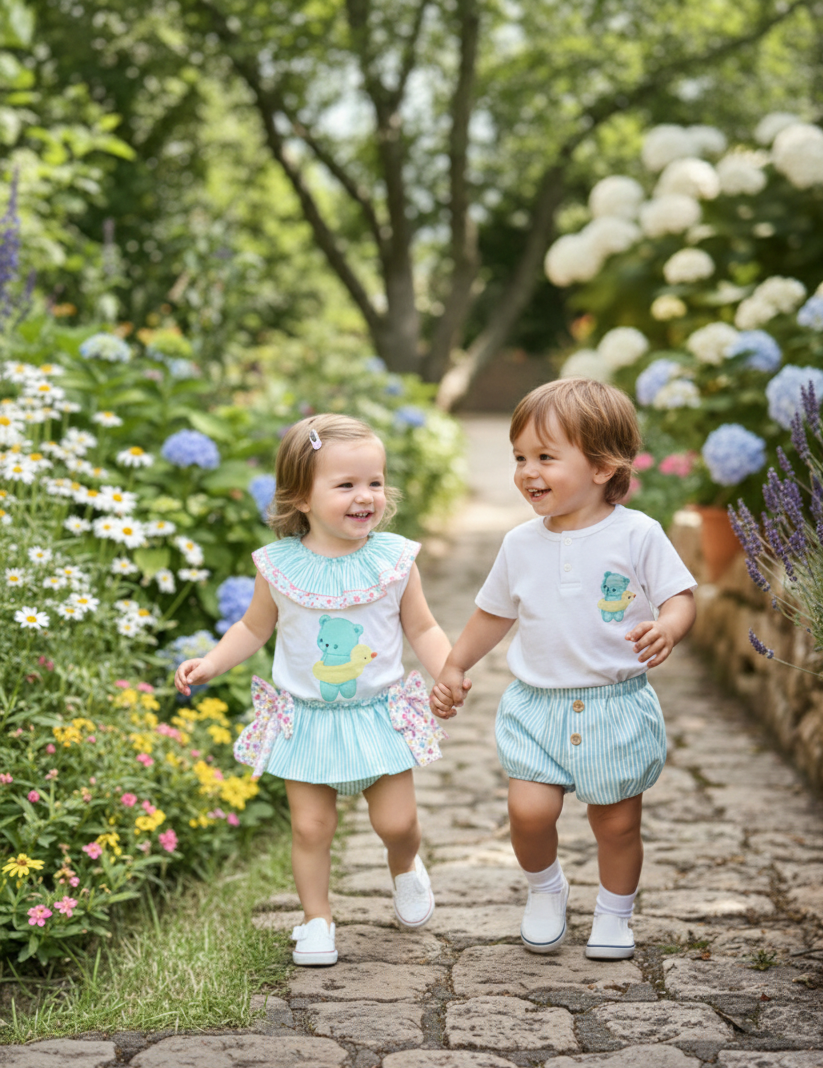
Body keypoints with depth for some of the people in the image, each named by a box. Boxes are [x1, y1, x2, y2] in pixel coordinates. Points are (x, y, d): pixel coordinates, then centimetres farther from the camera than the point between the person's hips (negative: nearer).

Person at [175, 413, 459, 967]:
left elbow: (422, 628, 1)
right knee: (311, 825, 2)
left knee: (396, 821, 2)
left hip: (380, 715, 0)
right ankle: (316, 918, 22)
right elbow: (255, 628, 7)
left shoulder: (394, 559, -9)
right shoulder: (279, 566, -9)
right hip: (306, 722, 0)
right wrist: (210, 663, -5)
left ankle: (405, 866, 38)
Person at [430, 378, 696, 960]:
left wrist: (666, 630, -30)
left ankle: (614, 914, 33)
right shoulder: (521, 544, 2)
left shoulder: (637, 535, -9)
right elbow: (494, 613, 16)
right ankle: (545, 888, 19)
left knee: (618, 823, 7)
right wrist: (454, 668, 16)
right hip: (538, 705, 2)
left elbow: (680, 598, -9)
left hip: (618, 706, -2)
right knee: (528, 810, -12)